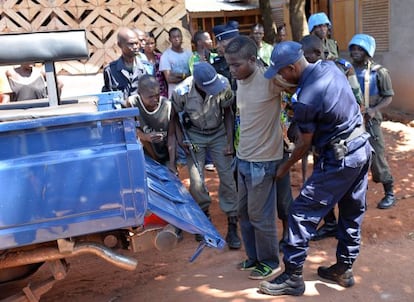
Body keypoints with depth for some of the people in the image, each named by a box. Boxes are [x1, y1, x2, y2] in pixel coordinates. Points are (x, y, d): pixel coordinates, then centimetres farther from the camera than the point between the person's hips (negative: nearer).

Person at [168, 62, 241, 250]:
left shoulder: (224, 85, -26)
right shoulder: (182, 92, -27)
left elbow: (227, 113, -9)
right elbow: (173, 118, -9)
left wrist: (230, 141, -12)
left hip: (219, 133, 1)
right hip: (195, 135, 0)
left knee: (227, 177, -8)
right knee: (196, 182, -6)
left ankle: (232, 227, 2)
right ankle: (204, 217, 22)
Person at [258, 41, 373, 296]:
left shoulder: (305, 100, -23)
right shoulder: (330, 66, -1)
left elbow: (305, 144, -11)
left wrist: (285, 167, 5)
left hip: (339, 159, -9)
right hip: (363, 147, 9)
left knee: (302, 213, 0)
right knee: (353, 213, 17)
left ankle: (293, 277, 7)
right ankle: (344, 269, 30)